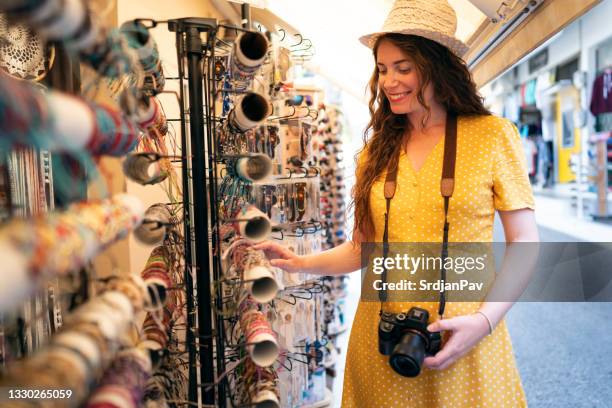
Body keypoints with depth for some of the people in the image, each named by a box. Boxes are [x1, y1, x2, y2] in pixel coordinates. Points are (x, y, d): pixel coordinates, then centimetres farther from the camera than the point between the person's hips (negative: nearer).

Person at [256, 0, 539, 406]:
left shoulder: (492, 136, -4)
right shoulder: (376, 152, 5)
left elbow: (525, 243, -3)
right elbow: (363, 247, 7)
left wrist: (485, 319, -14)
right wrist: (302, 263, -8)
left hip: (460, 338, -2)